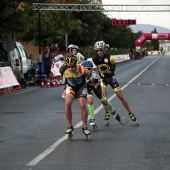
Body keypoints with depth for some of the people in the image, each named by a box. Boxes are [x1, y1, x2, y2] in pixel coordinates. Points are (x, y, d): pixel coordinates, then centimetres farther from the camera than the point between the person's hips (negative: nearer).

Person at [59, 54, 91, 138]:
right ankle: (69, 126, -7)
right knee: (67, 104, -22)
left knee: (83, 106, -16)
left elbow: (88, 74, -11)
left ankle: (85, 127, 4)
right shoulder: (63, 70, -28)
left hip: (81, 86, -1)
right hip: (70, 87, 1)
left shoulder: (81, 69, -34)